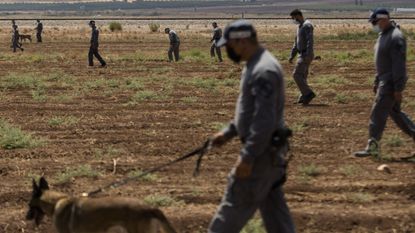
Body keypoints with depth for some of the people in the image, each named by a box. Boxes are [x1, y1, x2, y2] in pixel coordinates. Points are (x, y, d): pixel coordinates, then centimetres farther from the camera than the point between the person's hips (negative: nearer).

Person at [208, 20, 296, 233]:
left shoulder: (264, 71, -22)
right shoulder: (255, 65, 12)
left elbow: (265, 120, -26)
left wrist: (247, 157, -25)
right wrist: (228, 133, 20)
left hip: (263, 150, -10)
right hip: (265, 149, 10)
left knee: (236, 204, -2)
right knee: (272, 205, 12)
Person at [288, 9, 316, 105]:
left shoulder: (307, 25, -14)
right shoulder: (300, 27, 18)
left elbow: (310, 41, -23)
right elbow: (296, 43, 25)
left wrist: (308, 55, -31)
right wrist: (292, 56, 22)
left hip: (306, 55, -10)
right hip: (302, 55, 10)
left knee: (297, 75, -13)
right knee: (302, 76, 11)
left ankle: (308, 94, -14)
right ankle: (304, 97, 13)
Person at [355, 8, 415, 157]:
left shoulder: (396, 38, -18)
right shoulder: (383, 35, 13)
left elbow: (399, 65, -22)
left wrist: (398, 89, -23)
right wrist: (377, 82, 21)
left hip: (392, 83, -10)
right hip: (385, 81, 10)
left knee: (378, 113, -8)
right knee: (395, 113, 14)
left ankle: (372, 148, -4)